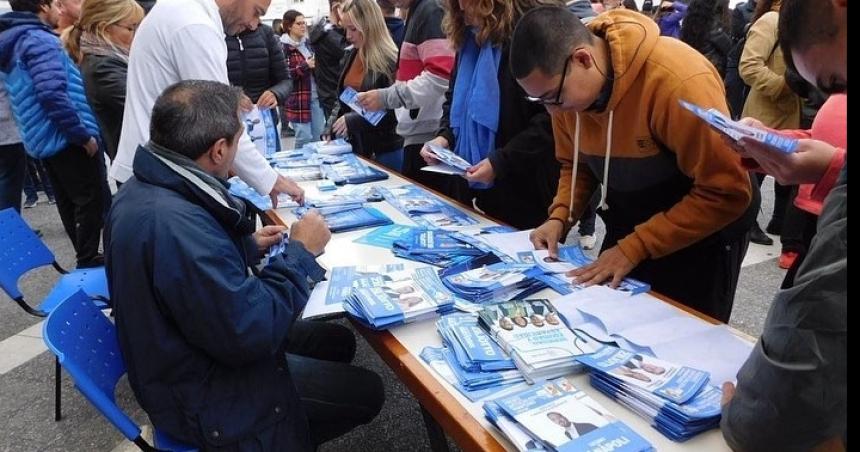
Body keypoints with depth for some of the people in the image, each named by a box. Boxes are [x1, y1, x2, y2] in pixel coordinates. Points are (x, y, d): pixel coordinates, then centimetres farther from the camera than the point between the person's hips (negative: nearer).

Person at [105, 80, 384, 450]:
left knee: (339, 342, 16)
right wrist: (300, 253, -21)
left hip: (187, 357, 10)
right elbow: (249, 333, -32)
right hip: (202, 394, -9)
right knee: (365, 391, 1)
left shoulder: (146, 189, -3)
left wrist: (247, 247, 7)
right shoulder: (177, 224, -37)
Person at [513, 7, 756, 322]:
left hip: (699, 242, -5)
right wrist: (560, 217, -12)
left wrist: (634, 248, -26)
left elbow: (726, 193, -26)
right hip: (626, 232, 6)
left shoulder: (676, 81, -32)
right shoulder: (565, 85, -12)